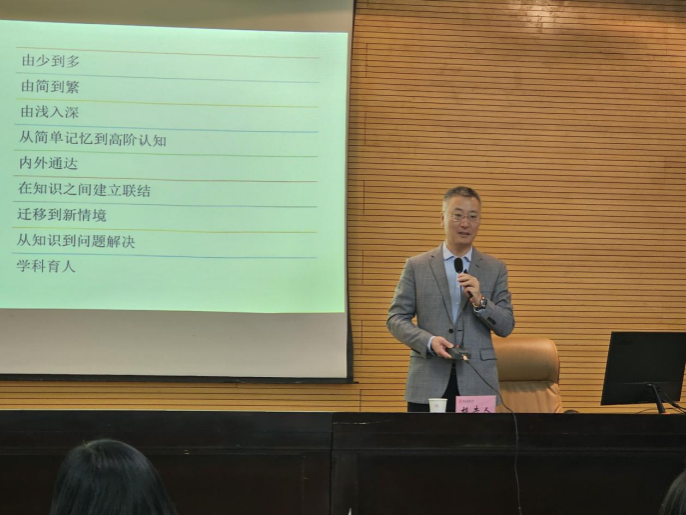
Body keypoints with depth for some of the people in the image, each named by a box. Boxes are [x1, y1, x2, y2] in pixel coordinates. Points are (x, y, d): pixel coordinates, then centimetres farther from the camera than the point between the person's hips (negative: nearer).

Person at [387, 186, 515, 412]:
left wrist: (480, 301, -11)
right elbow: (396, 318, 5)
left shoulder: (495, 269, 10)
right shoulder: (417, 266, 7)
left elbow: (506, 326, 7)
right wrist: (428, 341, -12)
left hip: (476, 385, 1)